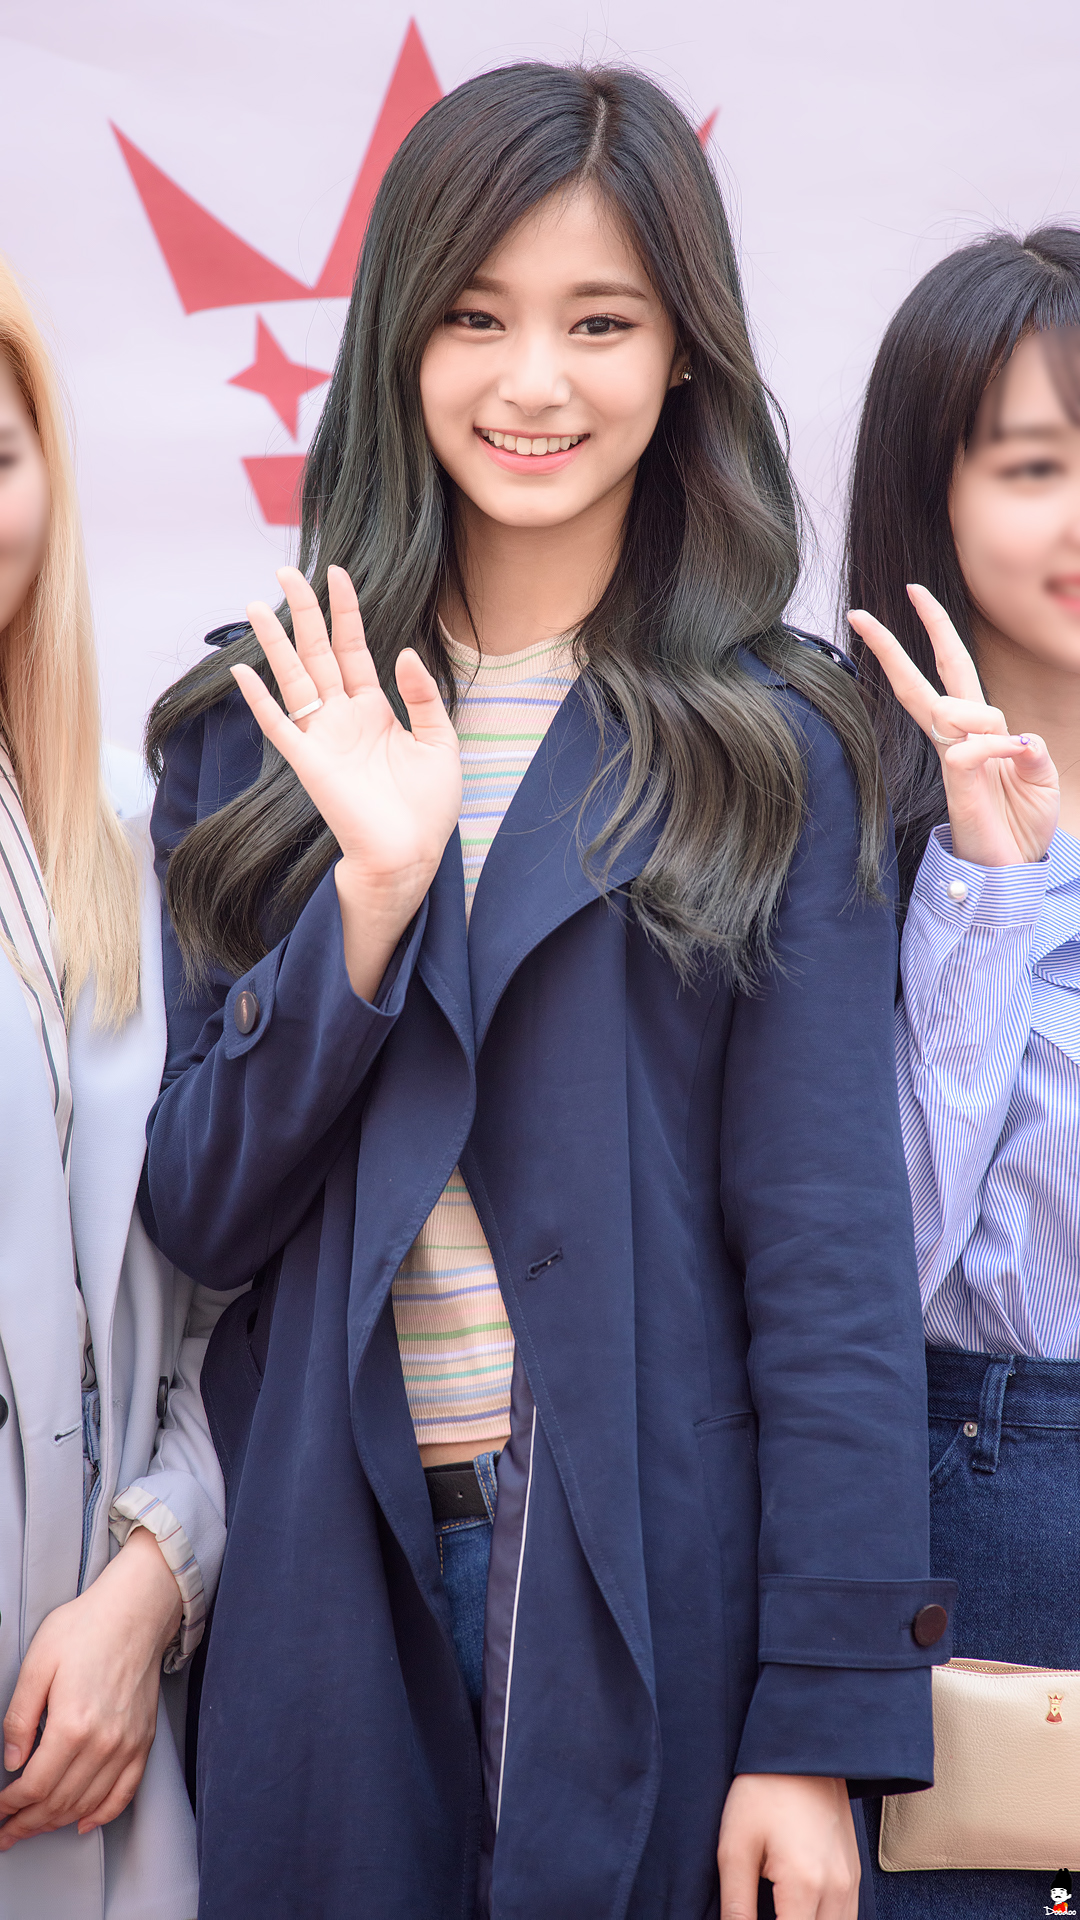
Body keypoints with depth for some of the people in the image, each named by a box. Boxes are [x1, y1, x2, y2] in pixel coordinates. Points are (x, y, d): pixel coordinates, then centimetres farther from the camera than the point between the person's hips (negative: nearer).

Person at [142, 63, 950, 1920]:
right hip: (323, 1577, 2)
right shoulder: (259, 720, 4)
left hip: (654, 1587, -2)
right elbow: (198, 1212, -1)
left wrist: (823, 1723, -11)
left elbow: (833, 1254, -6)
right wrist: (374, 893, -15)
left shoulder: (775, 751, -3)